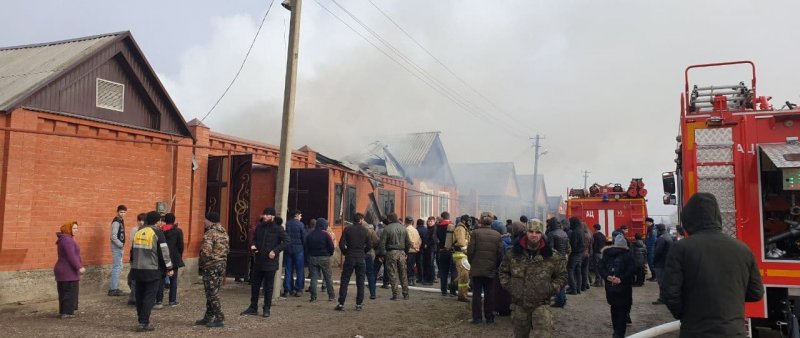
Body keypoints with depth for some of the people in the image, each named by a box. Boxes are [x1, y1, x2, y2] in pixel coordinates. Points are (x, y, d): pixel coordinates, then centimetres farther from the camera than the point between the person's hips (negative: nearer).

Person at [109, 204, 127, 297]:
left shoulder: (121, 220, 13)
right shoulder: (116, 222, -16)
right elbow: (113, 237, -22)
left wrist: (122, 244, 10)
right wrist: (121, 244, -17)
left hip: (119, 247, 10)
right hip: (117, 247, -10)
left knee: (118, 267, 15)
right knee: (117, 267, -8)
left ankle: (115, 287, 22)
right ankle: (113, 289, -5)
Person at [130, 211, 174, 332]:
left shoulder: (138, 233, 11)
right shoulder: (158, 233, -9)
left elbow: (133, 251, 18)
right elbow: (164, 252, -11)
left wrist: (133, 266, 28)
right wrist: (169, 268, -5)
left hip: (138, 270, 6)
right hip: (152, 270, -6)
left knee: (140, 296, 14)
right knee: (149, 297, -2)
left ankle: (142, 320, 22)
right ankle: (143, 323, -4)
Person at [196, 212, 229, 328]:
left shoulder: (209, 233, -15)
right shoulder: (224, 233, 10)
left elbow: (206, 252, -23)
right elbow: (227, 249, 14)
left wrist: (201, 263, -6)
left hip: (211, 267, -8)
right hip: (222, 265, 8)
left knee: (212, 293, -1)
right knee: (213, 292, 15)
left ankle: (219, 319, 1)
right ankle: (208, 317, 22)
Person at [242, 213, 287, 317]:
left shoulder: (278, 228, -9)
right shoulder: (259, 226, 6)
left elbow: (286, 241, -12)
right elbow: (254, 239, 20)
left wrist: (275, 251, -19)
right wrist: (252, 245, -2)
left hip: (270, 263, -5)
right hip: (258, 261, 5)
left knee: (268, 287, 5)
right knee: (255, 285, 12)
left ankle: (267, 309, 17)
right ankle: (253, 308, 24)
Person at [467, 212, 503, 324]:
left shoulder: (475, 233, -8)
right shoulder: (497, 235, -1)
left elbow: (470, 250, -9)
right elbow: (500, 253, 0)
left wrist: (472, 263, 7)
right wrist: (496, 266, 13)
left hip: (476, 268, -2)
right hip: (491, 269, 2)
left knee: (476, 293, 5)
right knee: (489, 293, 10)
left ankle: (477, 317, 7)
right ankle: (489, 317, 14)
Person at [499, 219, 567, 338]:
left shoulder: (552, 256, -5)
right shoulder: (513, 253, -1)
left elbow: (562, 275, 6)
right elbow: (503, 271, 14)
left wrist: (551, 288, -6)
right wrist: (507, 285, 0)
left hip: (541, 304, -2)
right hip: (518, 304, 2)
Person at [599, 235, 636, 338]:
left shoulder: (607, 254, 7)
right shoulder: (627, 255, -4)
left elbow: (600, 267, -3)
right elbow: (631, 270, -17)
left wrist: (607, 276, -12)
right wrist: (621, 279, -20)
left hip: (610, 286, 4)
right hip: (623, 287, -4)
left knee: (614, 308, 18)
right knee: (623, 309, 3)